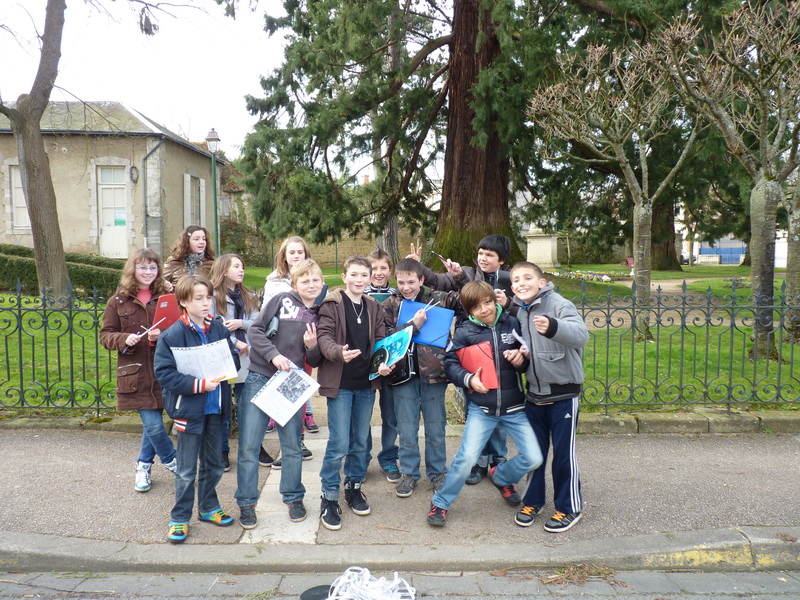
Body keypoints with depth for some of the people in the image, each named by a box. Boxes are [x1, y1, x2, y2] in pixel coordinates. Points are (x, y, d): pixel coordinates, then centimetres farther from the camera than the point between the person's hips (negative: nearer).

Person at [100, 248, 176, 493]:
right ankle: (171, 460, 24)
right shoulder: (118, 301, 2)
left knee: (153, 421, 11)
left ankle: (143, 465, 35)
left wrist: (162, 336, -16)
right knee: (153, 424, -3)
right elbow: (105, 335, 5)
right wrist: (124, 339, -15)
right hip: (135, 373, -1)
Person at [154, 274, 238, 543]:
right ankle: (180, 518, 22)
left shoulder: (219, 329, 1)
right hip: (189, 408, -5)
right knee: (186, 470, 6)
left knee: (213, 463, 18)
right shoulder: (172, 335, -13)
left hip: (215, 406, 5)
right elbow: (164, 373, -17)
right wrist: (198, 384, -24)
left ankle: (208, 506, 37)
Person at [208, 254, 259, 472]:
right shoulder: (213, 296, -5)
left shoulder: (249, 297, 13)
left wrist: (241, 323, -12)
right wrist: (235, 342, -14)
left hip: (246, 359, 5)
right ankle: (223, 452, 19)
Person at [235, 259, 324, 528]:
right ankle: (246, 503, 16)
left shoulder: (322, 315, 5)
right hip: (259, 378, -2)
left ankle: (294, 498, 29)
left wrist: (312, 346, -12)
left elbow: (315, 362, 9)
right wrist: (274, 355, -19)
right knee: (248, 445, 1)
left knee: (292, 445, 12)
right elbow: (256, 329, -7)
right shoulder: (281, 300, -3)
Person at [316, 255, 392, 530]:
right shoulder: (332, 304, -6)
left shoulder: (374, 308, 10)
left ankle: (354, 487, 35)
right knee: (339, 444, -4)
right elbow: (324, 336, -15)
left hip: (366, 383, 5)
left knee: (361, 441, 15)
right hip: (340, 382, -5)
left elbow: (381, 340, 7)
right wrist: (339, 352, -35)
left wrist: (384, 362, -13)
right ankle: (329, 497, 13)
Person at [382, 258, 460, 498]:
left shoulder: (438, 298, 1)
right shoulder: (389, 305, 2)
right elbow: (386, 337, -8)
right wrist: (414, 324, -15)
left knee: (436, 427, 12)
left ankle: (437, 472, 30)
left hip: (432, 371, 0)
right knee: (407, 429, 10)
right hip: (403, 373, 0)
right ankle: (409, 473, 27)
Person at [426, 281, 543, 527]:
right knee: (467, 457, -12)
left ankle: (501, 477, 34)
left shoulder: (512, 323, 0)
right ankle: (440, 503, 12)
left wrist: (522, 359, -12)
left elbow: (528, 356, 10)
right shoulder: (465, 332, -6)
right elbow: (450, 362, -6)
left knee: (533, 458, 0)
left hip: (514, 407, 3)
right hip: (481, 408, -3)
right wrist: (468, 379, -22)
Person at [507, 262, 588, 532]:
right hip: (533, 393, 5)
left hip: (563, 393, -5)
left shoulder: (559, 304, -16)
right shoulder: (516, 312, 2)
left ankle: (569, 507, 24)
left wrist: (552, 327, -52)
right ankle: (532, 500, 33)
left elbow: (581, 334, -33)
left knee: (564, 453, 5)